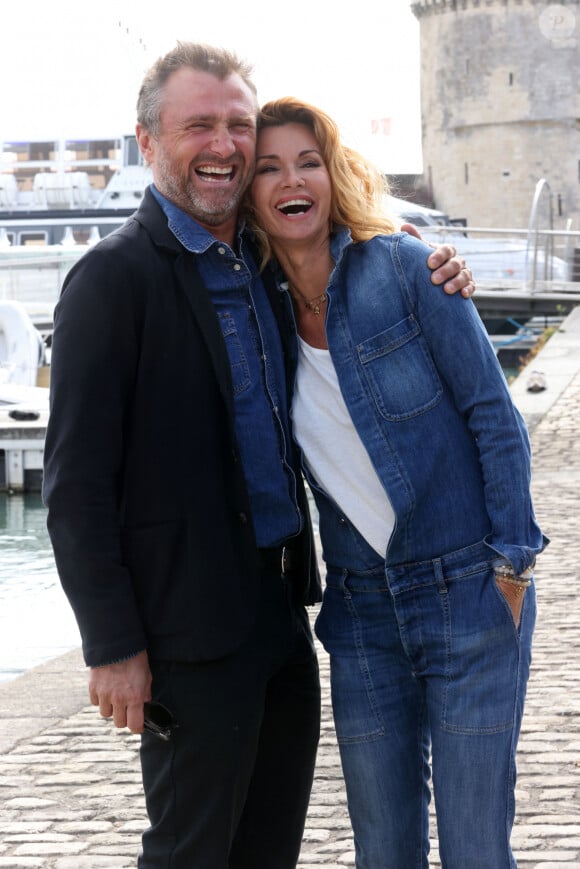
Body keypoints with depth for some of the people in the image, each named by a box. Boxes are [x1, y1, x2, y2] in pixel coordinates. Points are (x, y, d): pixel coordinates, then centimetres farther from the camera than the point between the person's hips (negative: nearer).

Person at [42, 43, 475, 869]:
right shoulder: (115, 277, -13)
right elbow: (76, 482, -15)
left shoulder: (265, 264, 10)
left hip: (282, 610, 7)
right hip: (191, 632, -7)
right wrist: (113, 645, -17)